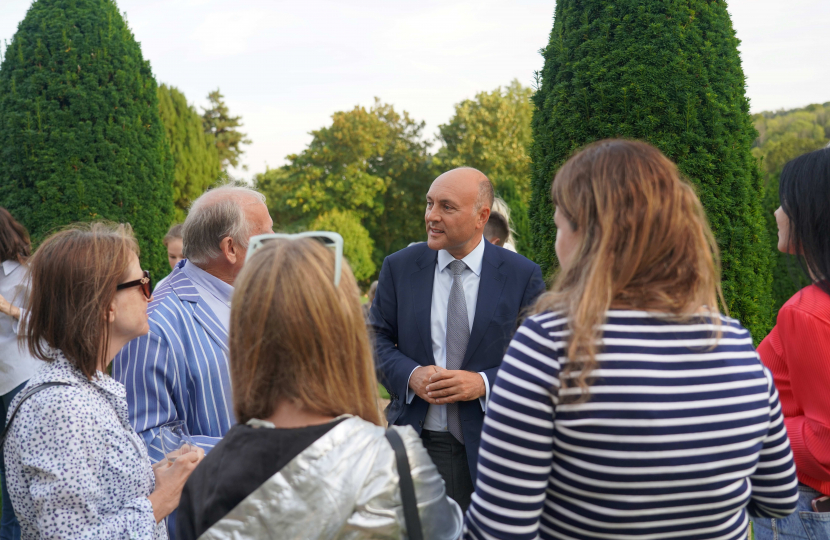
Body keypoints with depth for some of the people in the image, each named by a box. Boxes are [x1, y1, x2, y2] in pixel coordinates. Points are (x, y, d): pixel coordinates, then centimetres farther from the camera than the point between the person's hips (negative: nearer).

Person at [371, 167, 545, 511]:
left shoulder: (523, 275, -4)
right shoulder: (398, 267, 2)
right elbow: (376, 339, 5)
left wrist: (485, 383, -18)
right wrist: (410, 375, -14)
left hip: (492, 443, -1)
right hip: (417, 441, 1)